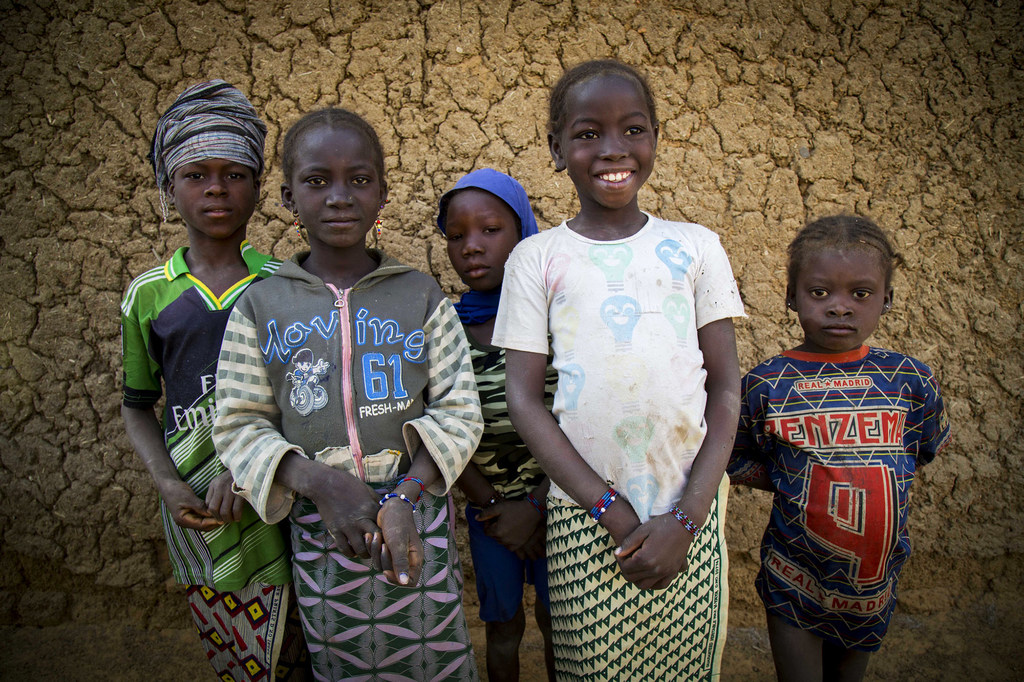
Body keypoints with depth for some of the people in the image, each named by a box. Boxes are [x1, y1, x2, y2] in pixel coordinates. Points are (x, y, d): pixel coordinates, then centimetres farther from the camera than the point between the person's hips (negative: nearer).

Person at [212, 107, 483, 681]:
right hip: (319, 521, 1)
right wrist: (321, 482, -18)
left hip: (419, 515, 0)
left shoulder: (421, 296, -2)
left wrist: (407, 494, -19)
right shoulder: (260, 307, -1)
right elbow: (239, 425, -3)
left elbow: (459, 409, -5)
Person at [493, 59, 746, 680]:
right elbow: (524, 400, -3)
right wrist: (611, 510, -10)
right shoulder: (537, 259, 0)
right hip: (586, 516, -1)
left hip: (692, 512, 1)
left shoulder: (695, 246, 4)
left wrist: (686, 517, -8)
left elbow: (726, 387, 2)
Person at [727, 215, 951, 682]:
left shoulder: (910, 379, -7)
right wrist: (791, 482, -13)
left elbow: (923, 451, 10)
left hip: (875, 579, 3)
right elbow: (734, 459, -2)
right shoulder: (766, 385, -13)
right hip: (794, 577, -3)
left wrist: (874, 482, -3)